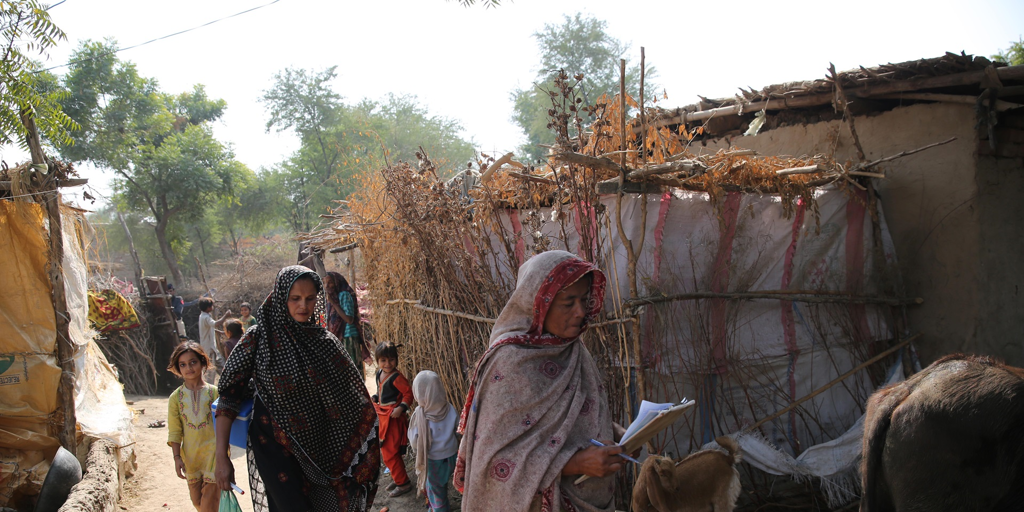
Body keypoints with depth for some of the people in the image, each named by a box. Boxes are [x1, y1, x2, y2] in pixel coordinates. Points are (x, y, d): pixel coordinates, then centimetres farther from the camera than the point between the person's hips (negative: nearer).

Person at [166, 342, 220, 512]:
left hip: (213, 452, -3)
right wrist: (177, 458, -4)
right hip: (190, 456, 3)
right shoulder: (176, 397, 2)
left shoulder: (214, 392, -3)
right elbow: (174, 431, 3)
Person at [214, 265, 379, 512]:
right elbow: (229, 396, -8)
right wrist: (221, 457, -13)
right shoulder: (257, 339, -9)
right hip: (276, 449, -3)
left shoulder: (325, 341, 1)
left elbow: (356, 401, 8)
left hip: (319, 450, 4)